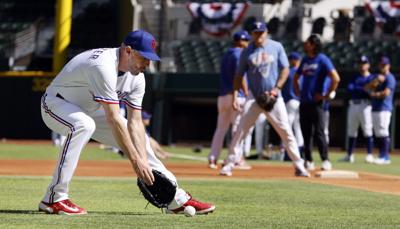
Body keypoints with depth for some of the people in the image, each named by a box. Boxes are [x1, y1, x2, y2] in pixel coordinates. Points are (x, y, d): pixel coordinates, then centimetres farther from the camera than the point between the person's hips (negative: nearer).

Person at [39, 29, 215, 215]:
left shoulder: (136, 77, -8)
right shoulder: (104, 66, -35)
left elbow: (135, 122, -9)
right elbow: (113, 120, -37)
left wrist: (144, 161, -22)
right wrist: (136, 161, -36)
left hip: (89, 111, 9)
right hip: (55, 103, -9)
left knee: (137, 137, 3)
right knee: (84, 124, -39)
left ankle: (177, 199, 9)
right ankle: (55, 198, -36)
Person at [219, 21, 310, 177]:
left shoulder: (276, 47, 2)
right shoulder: (247, 52, 3)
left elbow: (285, 69, 2)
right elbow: (239, 75, 6)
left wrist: (277, 88, -12)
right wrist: (235, 95, -6)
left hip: (273, 98, -1)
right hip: (254, 97, 1)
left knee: (286, 131, -3)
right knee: (240, 131, -7)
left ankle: (299, 166, 2)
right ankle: (229, 164, -2)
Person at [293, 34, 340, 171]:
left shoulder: (322, 60, -10)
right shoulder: (305, 60, 13)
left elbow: (336, 78, -18)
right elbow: (296, 77, 28)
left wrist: (327, 95, -15)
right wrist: (298, 92, 15)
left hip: (316, 102, -7)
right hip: (304, 102, 7)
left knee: (319, 132, -9)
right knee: (306, 133, 8)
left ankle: (325, 161, -6)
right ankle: (308, 161, 14)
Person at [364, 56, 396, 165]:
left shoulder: (390, 78, -4)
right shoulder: (377, 76, 21)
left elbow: (386, 93, -15)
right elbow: (367, 88, 9)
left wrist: (374, 94, -1)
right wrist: (375, 81, -9)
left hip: (384, 108, -8)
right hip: (375, 109, 8)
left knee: (383, 132, -13)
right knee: (378, 134, 7)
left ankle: (385, 157, -15)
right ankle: (382, 156, 10)